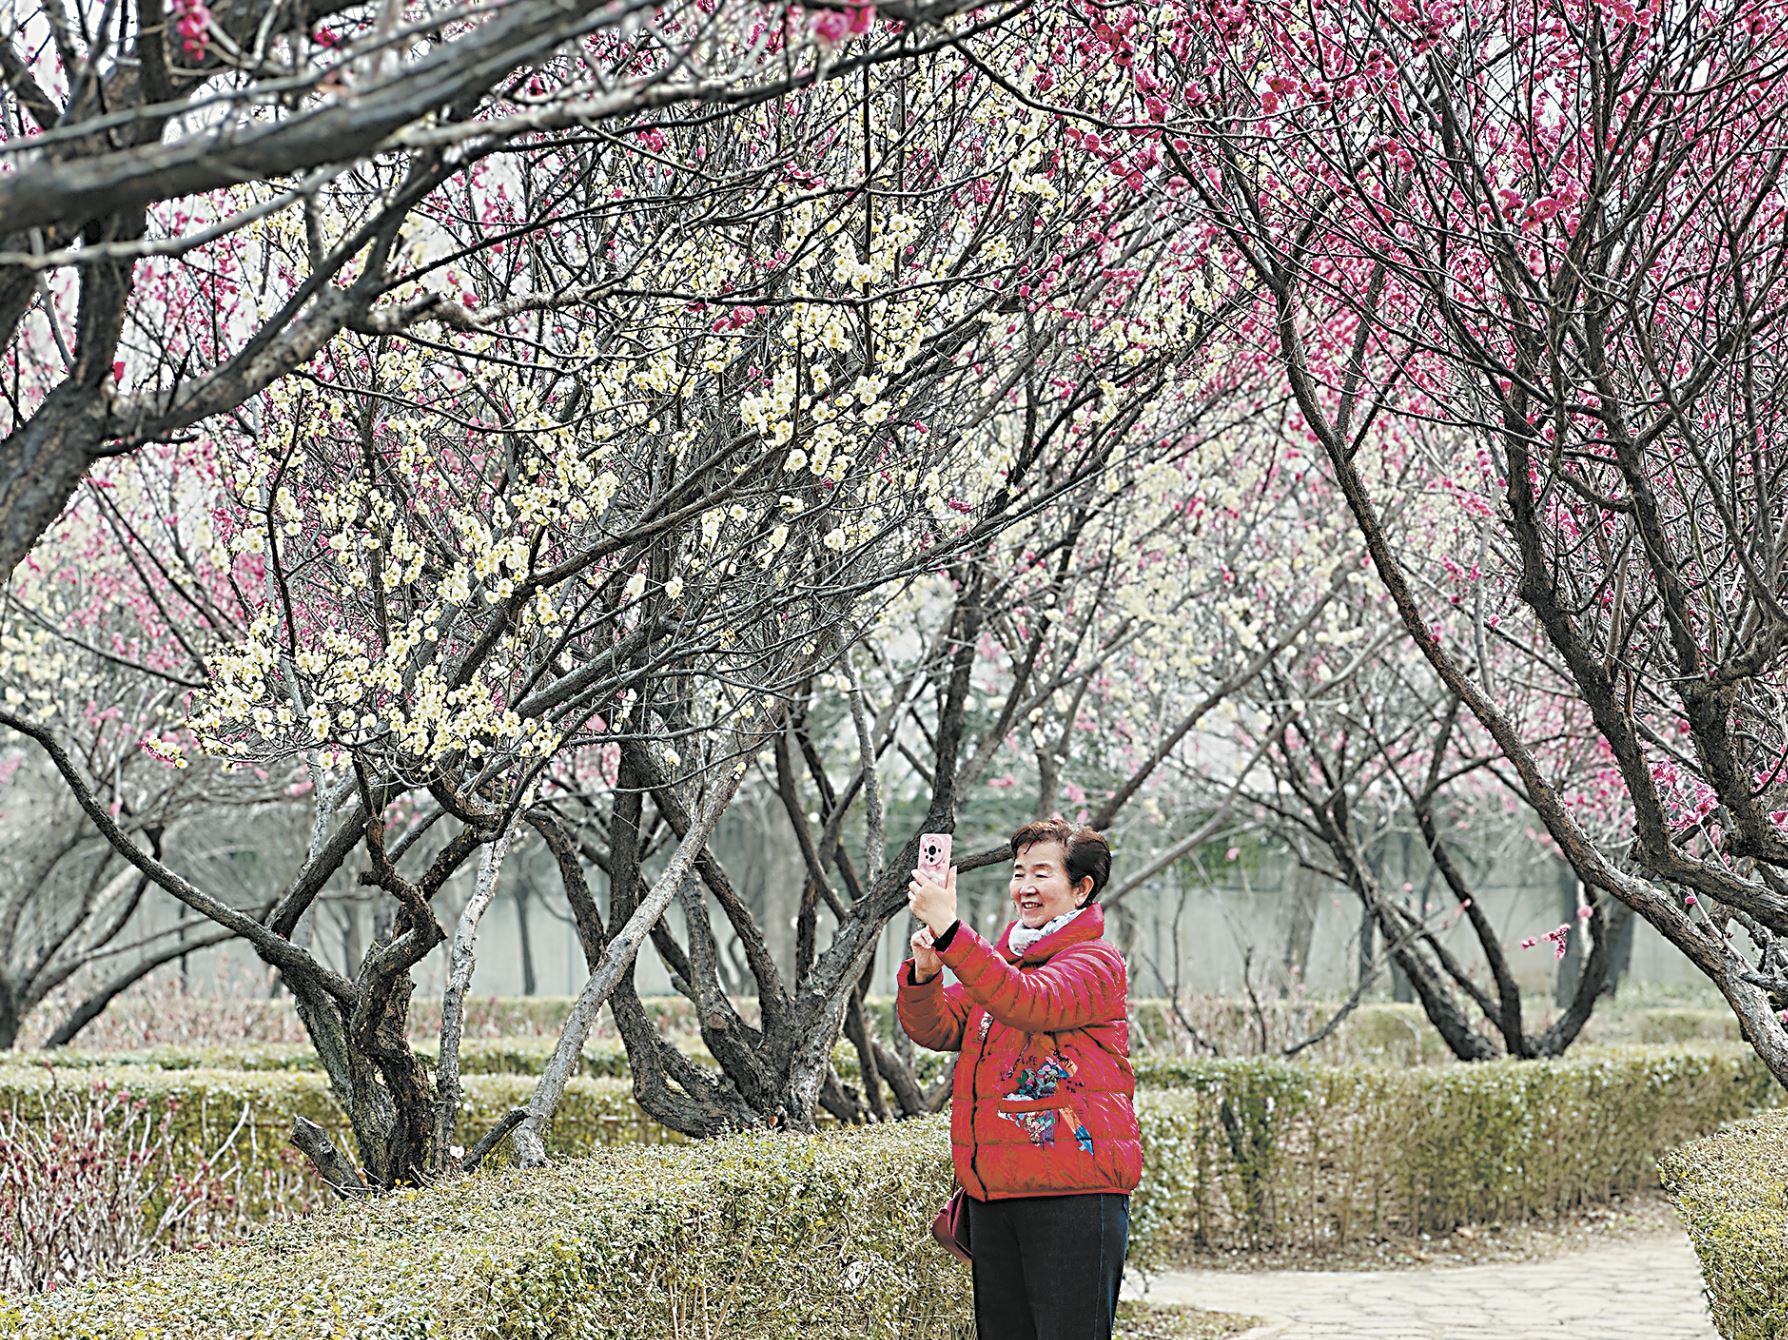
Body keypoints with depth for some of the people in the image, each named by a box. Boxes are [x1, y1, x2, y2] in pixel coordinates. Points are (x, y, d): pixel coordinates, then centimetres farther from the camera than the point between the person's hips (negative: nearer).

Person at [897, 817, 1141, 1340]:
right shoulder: (996, 962, 19)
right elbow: (936, 1027, 8)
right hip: (993, 1192, 7)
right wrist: (924, 973, -14)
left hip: (1072, 1191, -7)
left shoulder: (1095, 962, -5)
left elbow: (1028, 1003, -25)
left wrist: (949, 930, -32)